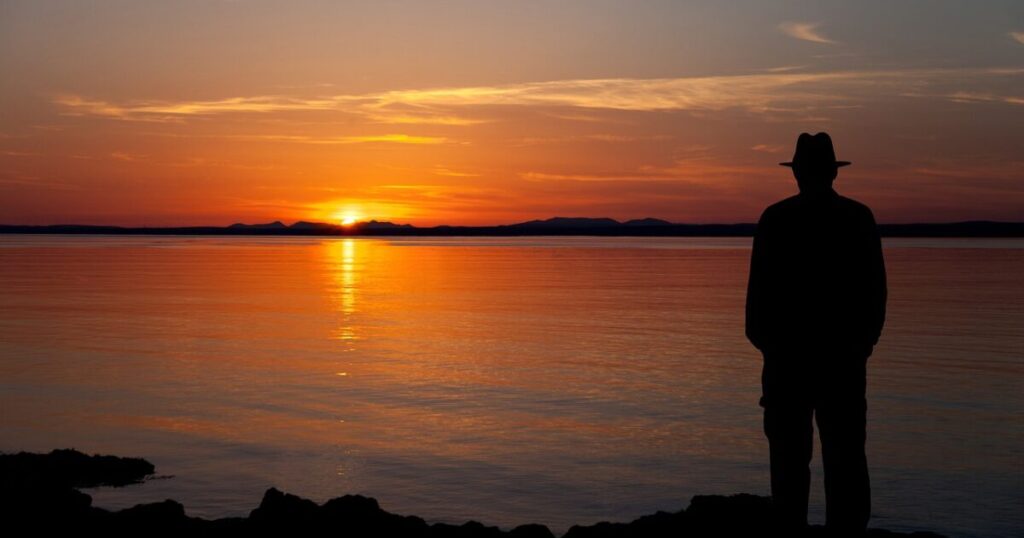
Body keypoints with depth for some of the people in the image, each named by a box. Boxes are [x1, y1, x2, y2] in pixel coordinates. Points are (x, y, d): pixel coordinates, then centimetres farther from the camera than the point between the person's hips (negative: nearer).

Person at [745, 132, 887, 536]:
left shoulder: (776, 219, -4)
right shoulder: (859, 217, 1)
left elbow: (760, 287, -5)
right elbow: (875, 287, 3)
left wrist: (761, 337, 6)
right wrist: (866, 336, 12)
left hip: (788, 347, -1)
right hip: (845, 349, 1)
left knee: (790, 448, 4)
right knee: (845, 448, 5)